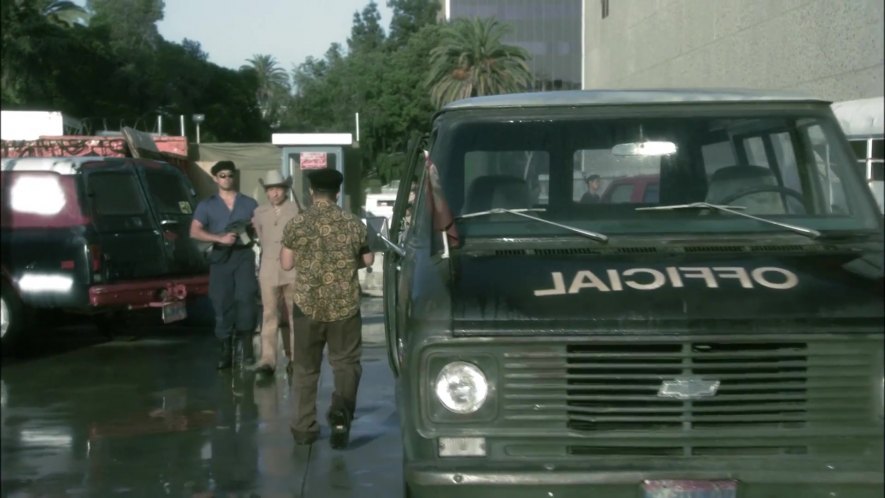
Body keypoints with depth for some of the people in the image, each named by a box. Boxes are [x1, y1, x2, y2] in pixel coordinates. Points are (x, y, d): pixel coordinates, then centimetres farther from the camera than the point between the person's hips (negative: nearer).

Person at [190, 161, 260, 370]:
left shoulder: (249, 203, 12)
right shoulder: (206, 205, 9)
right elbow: (194, 232, -1)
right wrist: (220, 238, -14)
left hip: (244, 255, -1)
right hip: (220, 257, 1)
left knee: (245, 297, -16)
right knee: (222, 305, 2)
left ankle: (247, 345, -6)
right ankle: (225, 352, 9)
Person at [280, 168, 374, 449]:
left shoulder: (296, 224, -5)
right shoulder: (353, 224, -4)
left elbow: (286, 264, 3)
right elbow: (368, 261, 9)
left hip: (308, 305, 1)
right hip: (344, 306, 0)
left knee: (305, 368, 14)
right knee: (346, 362, 10)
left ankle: (304, 427, 18)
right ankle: (341, 410, -15)